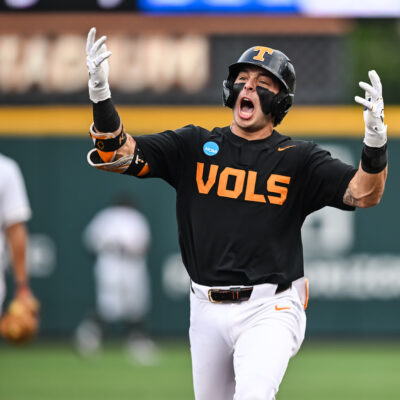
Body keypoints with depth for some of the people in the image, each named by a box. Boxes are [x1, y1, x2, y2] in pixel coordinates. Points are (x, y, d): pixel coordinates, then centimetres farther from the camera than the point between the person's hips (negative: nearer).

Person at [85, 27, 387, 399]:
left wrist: (375, 144, -33)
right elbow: (118, 155, -3)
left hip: (269, 311, -4)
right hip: (207, 312, 4)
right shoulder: (194, 145, 6)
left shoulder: (298, 159, 0)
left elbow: (364, 194, -13)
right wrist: (101, 97, -20)